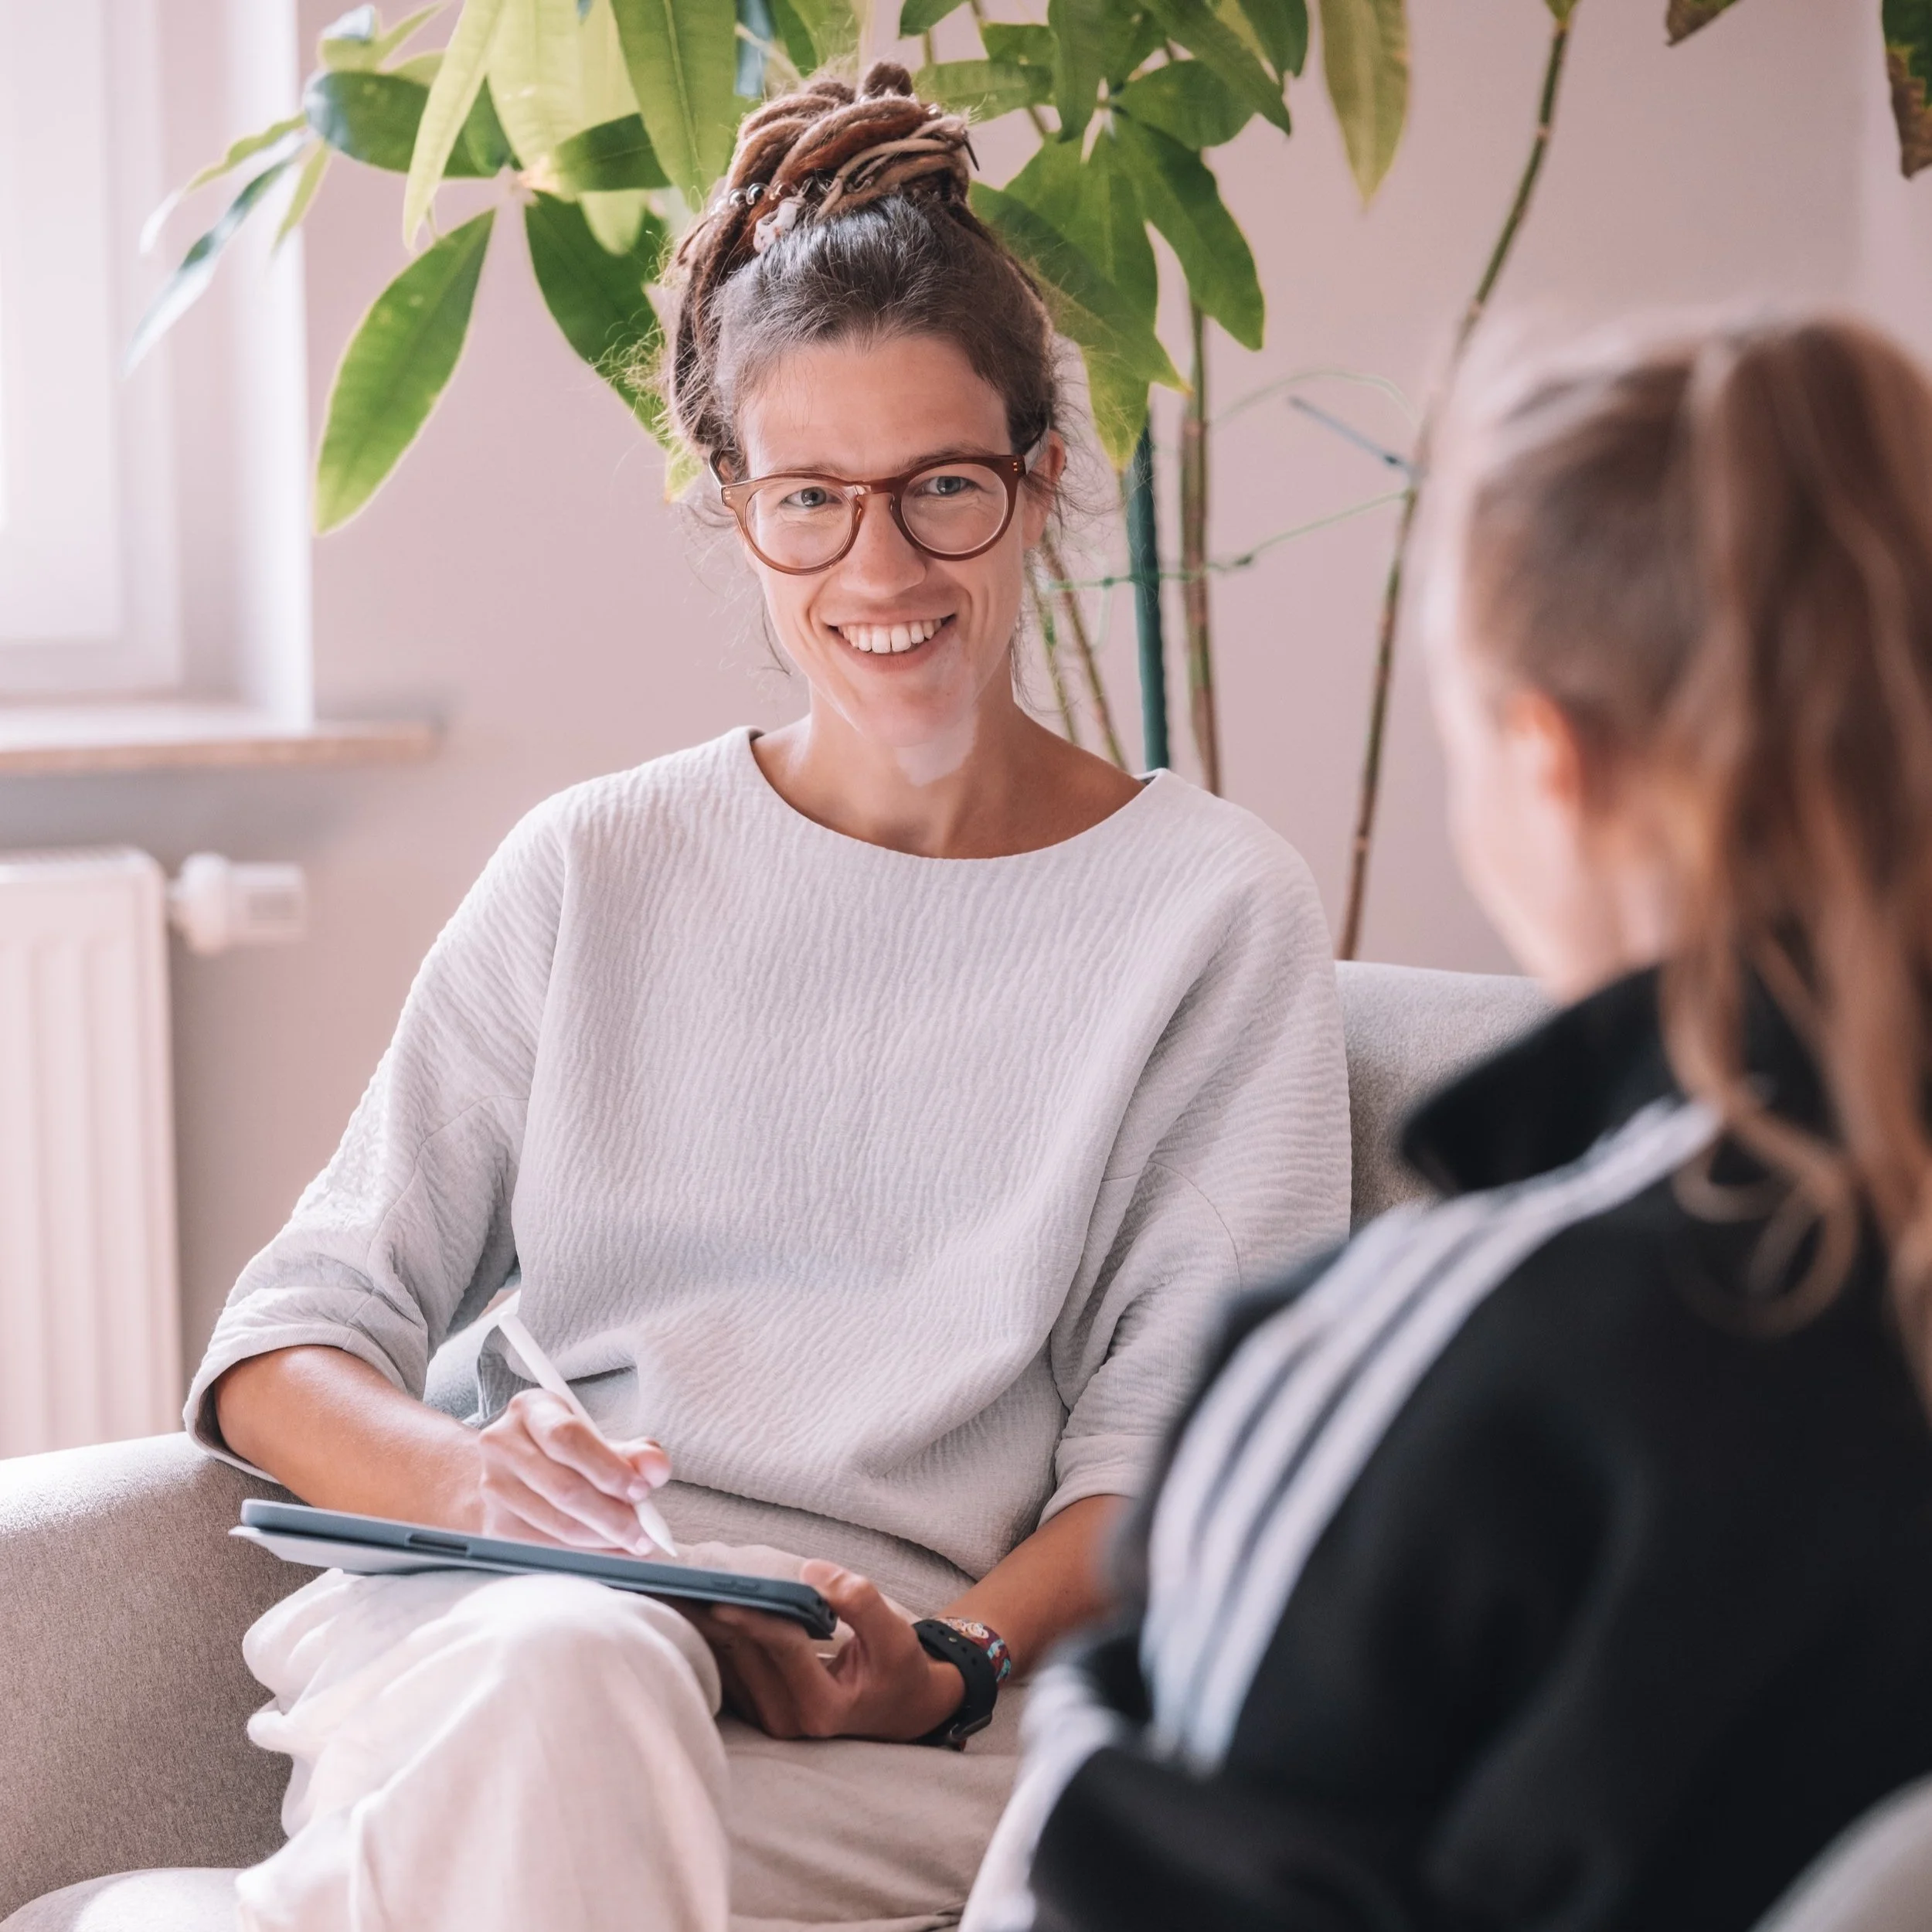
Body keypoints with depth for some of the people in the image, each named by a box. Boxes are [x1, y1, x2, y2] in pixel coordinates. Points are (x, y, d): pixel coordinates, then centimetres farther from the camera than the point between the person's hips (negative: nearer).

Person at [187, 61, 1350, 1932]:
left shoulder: (1213, 912, 8)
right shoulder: (594, 871, 14)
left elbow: (1166, 1453, 3)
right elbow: (290, 1343, 10)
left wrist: (950, 1662, -18)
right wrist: (465, 1472, -14)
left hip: (905, 1712, -2)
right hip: (492, 1620, 2)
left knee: (547, 1758, -36)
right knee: (559, 1668, -36)